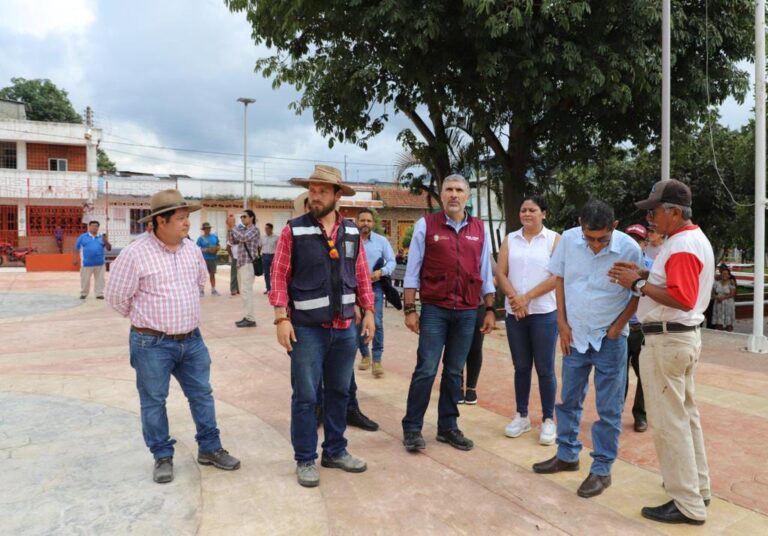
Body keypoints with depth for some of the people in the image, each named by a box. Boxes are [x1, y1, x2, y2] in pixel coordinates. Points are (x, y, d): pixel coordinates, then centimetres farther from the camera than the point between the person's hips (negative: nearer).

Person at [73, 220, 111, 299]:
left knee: (100, 279, 6)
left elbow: (109, 248, 5)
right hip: (87, 264, -2)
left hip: (100, 263, 2)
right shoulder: (83, 237, 2)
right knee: (85, 280, 8)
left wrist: (106, 241, -13)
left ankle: (99, 294, 15)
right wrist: (75, 259, 5)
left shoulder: (101, 237, 7)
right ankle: (83, 294, 23)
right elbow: (77, 248, 7)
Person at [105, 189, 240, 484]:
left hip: (192, 340, 5)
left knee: (202, 395, 12)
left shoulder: (192, 249, 3)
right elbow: (116, 296, -7)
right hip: (152, 344, -5)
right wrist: (146, 319, 6)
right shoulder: (136, 253, -15)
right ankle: (163, 457, 26)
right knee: (153, 401, 9)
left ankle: (209, 449, 28)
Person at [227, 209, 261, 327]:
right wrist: (229, 227, 4)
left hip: (248, 264, -9)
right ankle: (247, 317, 16)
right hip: (241, 264, 9)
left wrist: (233, 226, -15)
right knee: (243, 291, 10)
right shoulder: (242, 229, 18)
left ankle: (250, 319, -10)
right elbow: (232, 241, 15)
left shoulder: (254, 229, -5)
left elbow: (242, 238, -20)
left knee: (246, 291, -12)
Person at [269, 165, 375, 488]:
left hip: (345, 327, 4)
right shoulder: (293, 231, -6)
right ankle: (305, 460, 20)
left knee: (339, 392, 15)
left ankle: (335, 451, 31)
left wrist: (368, 311, 7)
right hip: (307, 328, -4)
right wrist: (281, 318, -13)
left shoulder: (352, 232, 6)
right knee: (305, 397, 4)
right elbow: (279, 276, -7)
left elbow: (362, 274, 11)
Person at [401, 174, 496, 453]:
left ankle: (448, 426, 23)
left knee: (454, 372, 11)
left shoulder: (479, 229, 8)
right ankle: (412, 427, 11)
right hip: (434, 309, -3)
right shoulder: (426, 225, -2)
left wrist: (490, 309, 9)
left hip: (467, 312, 3)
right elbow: (412, 271, -2)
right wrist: (410, 309, -6)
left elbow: (485, 272, 12)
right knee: (426, 370, -2)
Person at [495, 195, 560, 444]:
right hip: (514, 312, 3)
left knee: (545, 368, 2)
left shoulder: (554, 239, 0)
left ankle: (548, 420, 14)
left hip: (544, 312, -3)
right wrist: (514, 298, -13)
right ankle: (522, 416, 22)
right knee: (521, 367, 11)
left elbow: (557, 276, -9)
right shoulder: (510, 240, 10)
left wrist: (527, 297, -13)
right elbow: (501, 274, 3)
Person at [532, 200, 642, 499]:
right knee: (569, 399, 15)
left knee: (608, 408, 5)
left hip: (609, 339, -3)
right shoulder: (569, 239, -10)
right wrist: (563, 324, 0)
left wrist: (618, 326, -9)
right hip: (575, 334, 3)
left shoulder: (629, 249, -17)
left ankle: (602, 469, 19)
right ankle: (567, 455, 32)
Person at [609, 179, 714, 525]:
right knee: (686, 415, 20)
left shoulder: (683, 246, -20)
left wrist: (638, 285, -20)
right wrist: (646, 274, 5)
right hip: (685, 336, 11)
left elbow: (682, 299, -28)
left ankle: (688, 505, 7)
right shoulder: (694, 238, 14)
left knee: (668, 422, -2)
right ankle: (698, 486, 33)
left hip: (667, 341, -11)